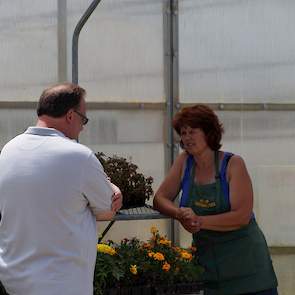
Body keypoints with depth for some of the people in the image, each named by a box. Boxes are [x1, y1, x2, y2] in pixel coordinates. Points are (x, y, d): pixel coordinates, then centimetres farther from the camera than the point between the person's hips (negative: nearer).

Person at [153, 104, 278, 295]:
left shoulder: (233, 164, -8)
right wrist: (180, 214, -19)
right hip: (207, 260, 3)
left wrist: (199, 221, -24)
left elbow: (242, 216, -17)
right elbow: (160, 198, 2)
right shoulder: (184, 162, 4)